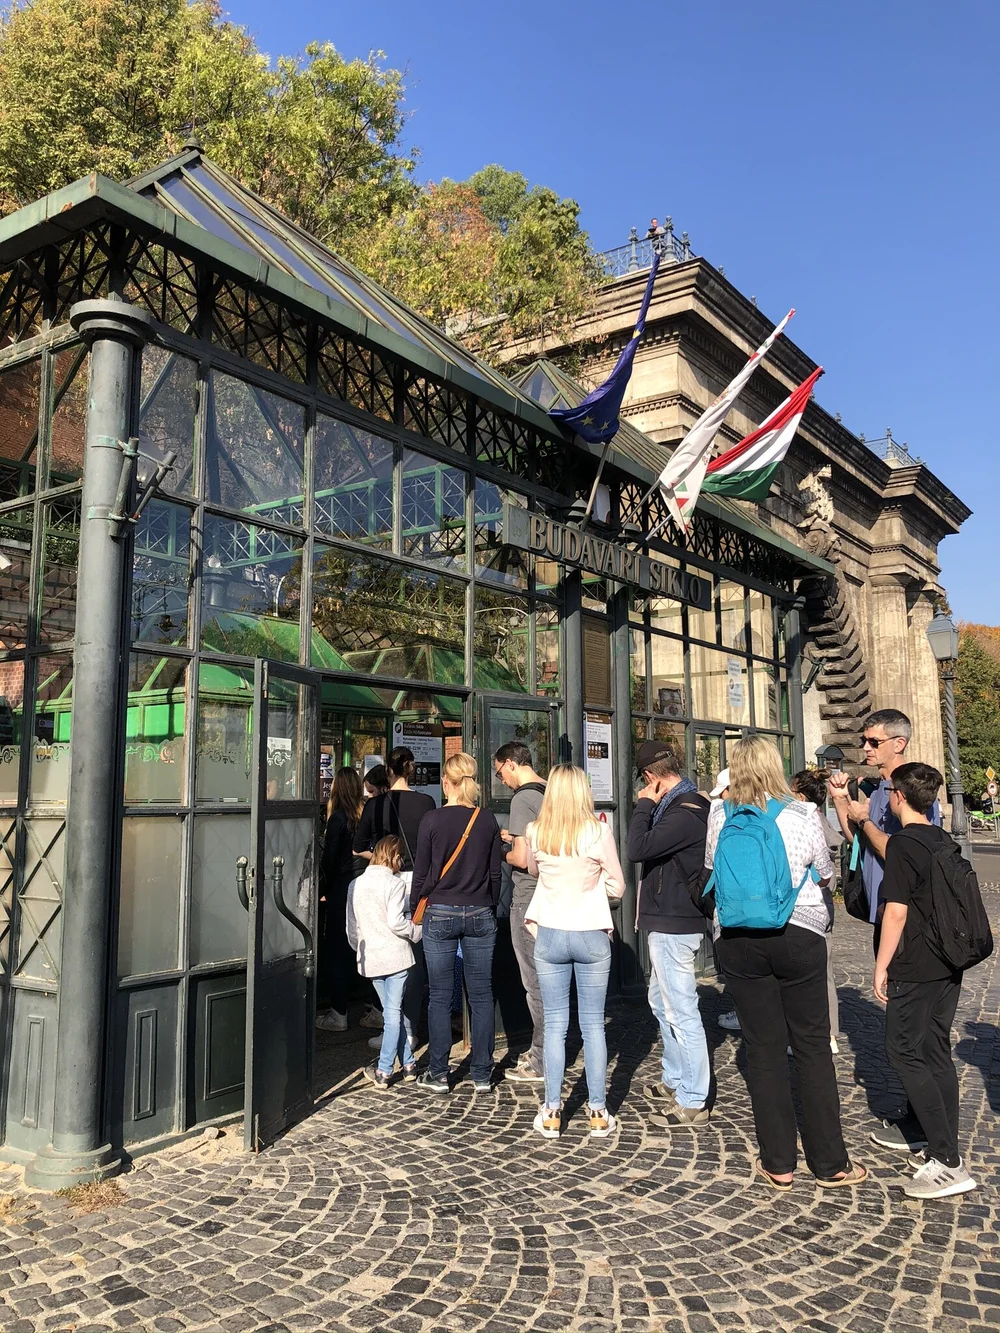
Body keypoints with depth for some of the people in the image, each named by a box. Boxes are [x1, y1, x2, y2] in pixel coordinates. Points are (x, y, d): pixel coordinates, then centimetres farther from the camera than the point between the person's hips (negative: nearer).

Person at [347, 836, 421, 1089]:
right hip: (395, 955, -5)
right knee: (394, 1012, 3)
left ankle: (408, 1063, 20)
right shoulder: (395, 883, -11)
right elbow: (396, 922, -19)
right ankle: (384, 1070, 5)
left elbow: (352, 927, 10)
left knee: (393, 1011, 15)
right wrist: (417, 931, -3)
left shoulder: (355, 884, 6)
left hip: (370, 958, 5)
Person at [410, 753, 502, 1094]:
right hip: (480, 915, 2)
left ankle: (437, 1075, 14)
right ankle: (482, 1074, 15)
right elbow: (495, 873, 6)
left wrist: (415, 909, 9)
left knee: (439, 997, 7)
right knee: (481, 996, 8)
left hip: (440, 914, -2)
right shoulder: (487, 821, 0)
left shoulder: (432, 820, -7)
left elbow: (421, 873, -3)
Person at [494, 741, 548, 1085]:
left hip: (529, 901, -9)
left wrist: (503, 853, -2)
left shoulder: (523, 798, -16)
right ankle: (543, 1050, 29)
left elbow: (522, 859, -22)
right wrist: (512, 838, 17)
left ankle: (542, 1063, 10)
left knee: (535, 982, 1)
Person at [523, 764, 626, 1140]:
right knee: (593, 1025, 9)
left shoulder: (535, 832, -6)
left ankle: (551, 1113, 16)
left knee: (555, 1024, 10)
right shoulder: (599, 831, -11)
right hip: (592, 935, -1)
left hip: (549, 936, 1)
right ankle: (598, 1114, 16)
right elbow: (617, 887, -1)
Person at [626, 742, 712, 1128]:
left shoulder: (685, 812, -22)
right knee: (662, 1003, 22)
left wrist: (644, 804, -18)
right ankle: (674, 1081, 36)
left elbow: (637, 849, -29)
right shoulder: (679, 804, 11)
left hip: (674, 926, -11)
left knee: (681, 1011, -2)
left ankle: (692, 1101, 8)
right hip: (668, 921, 11)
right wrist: (648, 807, 1)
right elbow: (646, 849, 11)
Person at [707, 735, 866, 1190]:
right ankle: (830, 1163, 17)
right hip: (800, 935, -1)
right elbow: (825, 876, 5)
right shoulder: (803, 815, -8)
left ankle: (777, 1163, 17)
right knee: (812, 1047, 10)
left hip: (739, 940, 2)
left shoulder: (720, 816, -3)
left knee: (763, 1048, 9)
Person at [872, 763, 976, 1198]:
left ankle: (948, 1162, -4)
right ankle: (944, 1150, 18)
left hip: (915, 968, -8)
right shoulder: (943, 840, 8)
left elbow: (896, 912, -17)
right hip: (949, 965, 8)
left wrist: (881, 966, -11)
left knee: (904, 1052, -2)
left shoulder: (903, 843, -16)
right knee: (937, 1053, 13)